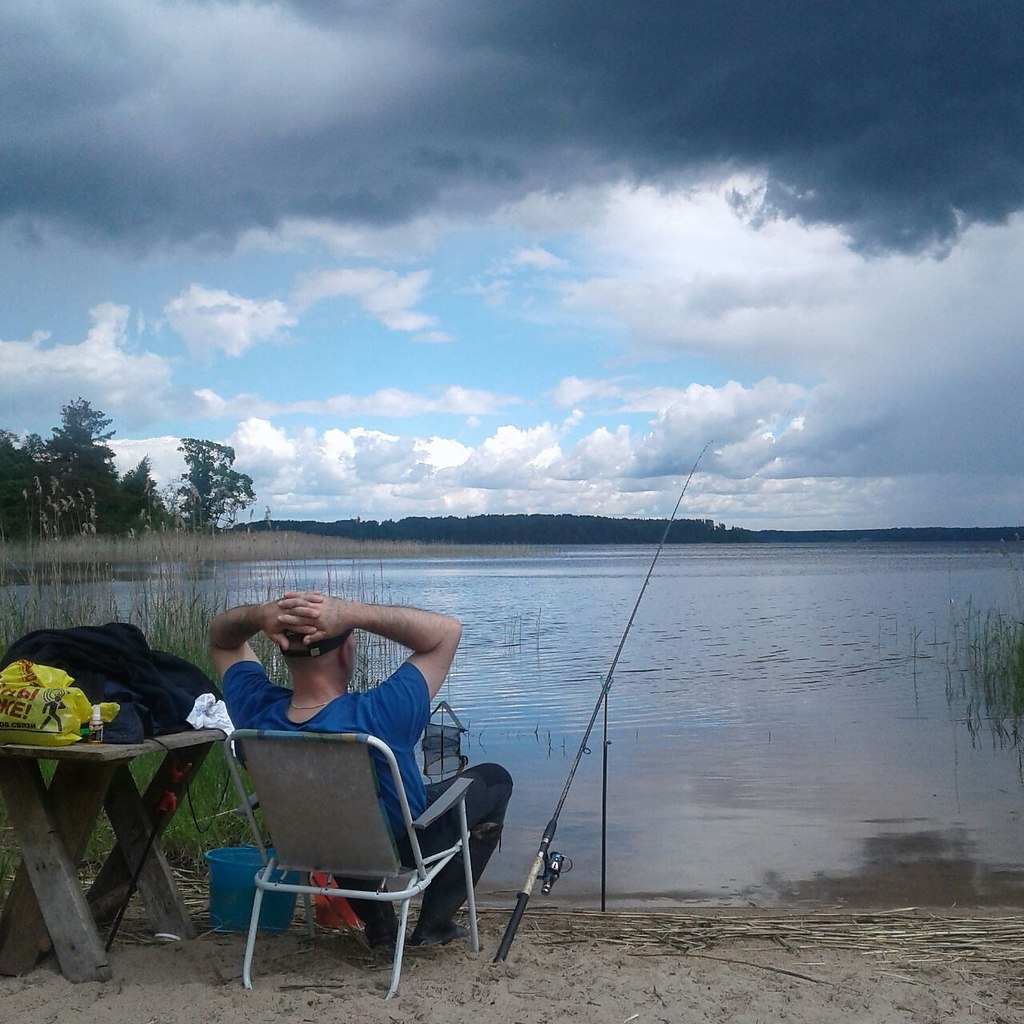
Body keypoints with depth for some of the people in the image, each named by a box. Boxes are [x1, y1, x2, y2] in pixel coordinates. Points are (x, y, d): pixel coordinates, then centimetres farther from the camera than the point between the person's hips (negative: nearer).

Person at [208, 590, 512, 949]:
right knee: (494, 780, 19)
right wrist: (350, 612, -42)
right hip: (405, 845, -4)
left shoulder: (255, 711, -27)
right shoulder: (379, 718, -40)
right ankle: (435, 922, 16)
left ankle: (378, 925, 33)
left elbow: (220, 635, -7)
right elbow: (447, 629, -31)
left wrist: (262, 613, -30)